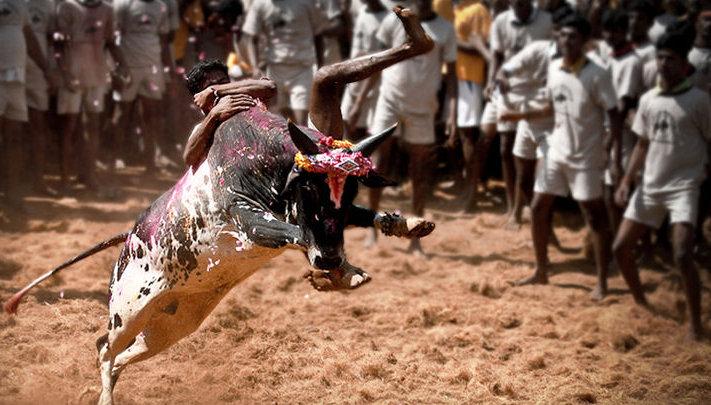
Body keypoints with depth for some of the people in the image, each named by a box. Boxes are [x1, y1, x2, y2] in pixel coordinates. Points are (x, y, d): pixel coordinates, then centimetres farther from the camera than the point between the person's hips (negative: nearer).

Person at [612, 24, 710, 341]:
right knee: (621, 247, 7)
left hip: (683, 187, -6)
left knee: (682, 256, -20)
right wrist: (627, 181, 6)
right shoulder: (648, 100, 6)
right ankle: (640, 303, 30)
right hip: (650, 186, 6)